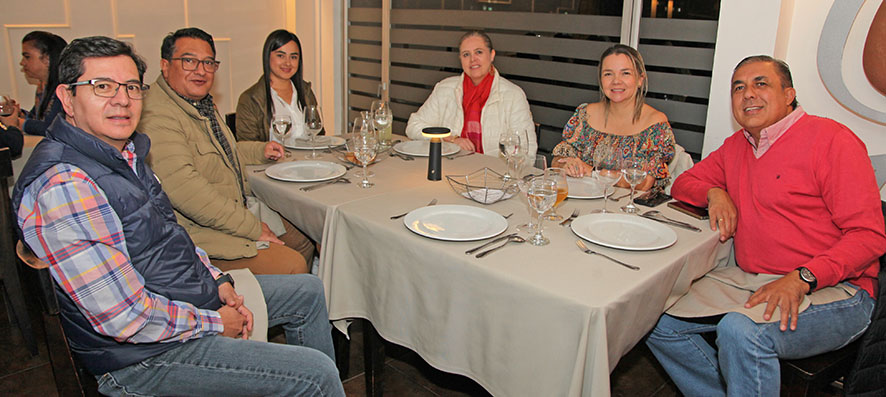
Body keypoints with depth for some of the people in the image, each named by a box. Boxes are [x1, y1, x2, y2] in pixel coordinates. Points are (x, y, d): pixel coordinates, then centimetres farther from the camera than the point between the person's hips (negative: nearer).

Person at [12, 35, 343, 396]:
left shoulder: (125, 151, 5)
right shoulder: (61, 186, -28)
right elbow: (127, 318, -29)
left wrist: (217, 280, 4)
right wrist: (215, 323, -16)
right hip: (145, 356, -10)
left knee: (309, 291, 21)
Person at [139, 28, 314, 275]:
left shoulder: (202, 103, 14)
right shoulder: (157, 117, -21)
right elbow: (184, 190, -29)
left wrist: (261, 151, 16)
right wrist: (251, 227, -23)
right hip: (199, 232, -11)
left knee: (305, 243, 12)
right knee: (292, 266, -20)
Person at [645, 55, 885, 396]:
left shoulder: (831, 138, -8)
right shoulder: (736, 145, 13)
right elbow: (683, 184, 24)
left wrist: (801, 279, -25)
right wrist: (714, 193, 1)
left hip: (830, 289, -7)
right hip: (747, 279, 7)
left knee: (740, 330, -35)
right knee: (658, 323, -6)